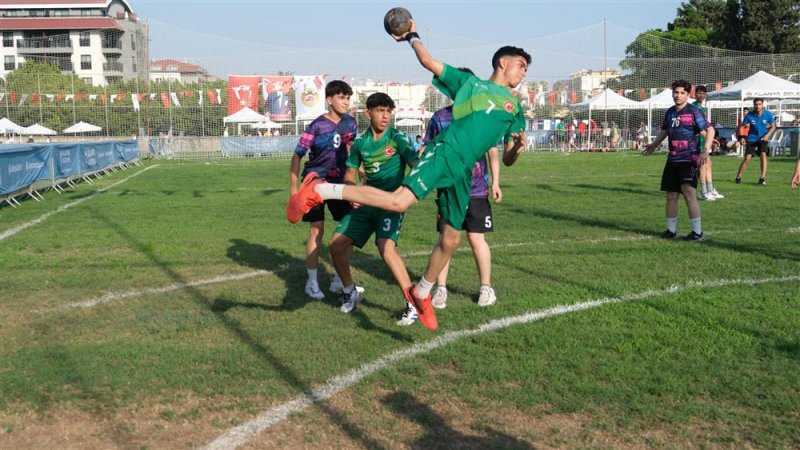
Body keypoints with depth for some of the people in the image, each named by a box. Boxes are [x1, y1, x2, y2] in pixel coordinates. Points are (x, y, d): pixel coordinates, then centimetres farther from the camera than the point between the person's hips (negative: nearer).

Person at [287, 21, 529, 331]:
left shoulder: (515, 109, 24)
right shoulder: (469, 82, 14)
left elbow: (507, 159, 21)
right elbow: (428, 61, 11)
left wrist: (517, 148, 0)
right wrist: (413, 37, 26)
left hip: (463, 171, 6)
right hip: (444, 152, -6)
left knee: (451, 239, 8)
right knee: (399, 201, -29)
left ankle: (421, 293, 29)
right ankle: (320, 191, -23)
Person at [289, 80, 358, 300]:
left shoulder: (350, 122, -2)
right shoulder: (317, 126, -17)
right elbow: (297, 156, -13)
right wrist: (293, 188, -13)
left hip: (339, 181, 5)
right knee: (316, 230, -5)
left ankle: (339, 279, 16)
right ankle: (312, 282, 7)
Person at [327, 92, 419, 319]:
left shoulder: (397, 138, -8)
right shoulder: (360, 142, 6)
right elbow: (350, 172, 16)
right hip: (366, 203, 6)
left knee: (386, 248, -28)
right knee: (336, 243, 4)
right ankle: (350, 292, 28)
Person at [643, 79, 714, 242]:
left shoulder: (693, 111, -8)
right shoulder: (670, 112, 12)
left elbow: (710, 130, -13)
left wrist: (705, 151, -24)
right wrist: (653, 145, 33)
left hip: (688, 160, -7)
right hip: (672, 160, 7)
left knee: (689, 194, -11)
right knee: (671, 194, 9)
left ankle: (698, 232, -5)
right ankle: (671, 229, 20)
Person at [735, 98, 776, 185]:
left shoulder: (768, 114, -9)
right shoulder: (749, 115, -11)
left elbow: (773, 126, 2)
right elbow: (742, 126, -3)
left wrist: (767, 135, -14)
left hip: (762, 139, 0)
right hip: (751, 139, 0)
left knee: (763, 155, -19)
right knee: (747, 158, -8)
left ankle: (763, 178, -16)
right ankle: (738, 177, 7)